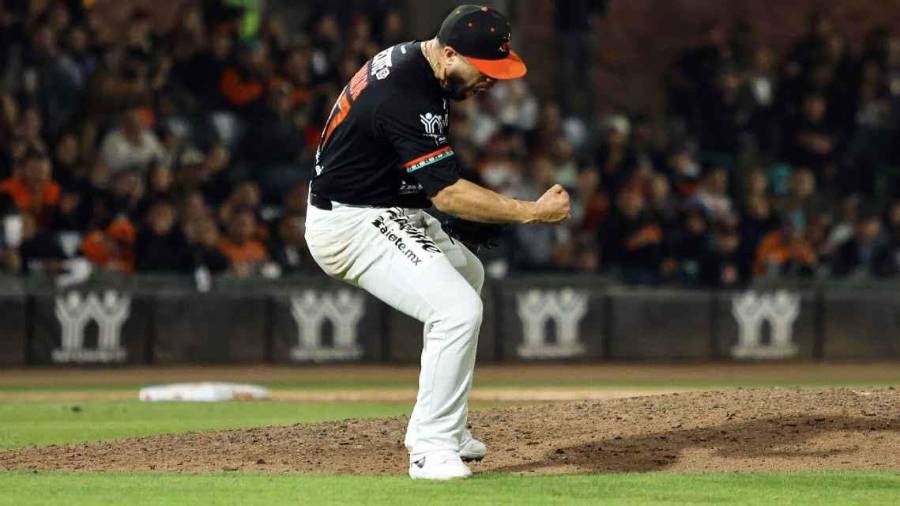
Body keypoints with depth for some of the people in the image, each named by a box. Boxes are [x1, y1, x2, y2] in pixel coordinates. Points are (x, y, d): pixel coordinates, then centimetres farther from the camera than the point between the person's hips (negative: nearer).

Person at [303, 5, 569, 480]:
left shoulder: (408, 56, 3)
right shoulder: (409, 98, -28)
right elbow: (447, 193, -29)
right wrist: (532, 212, -29)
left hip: (384, 211, 11)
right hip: (353, 225, -11)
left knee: (467, 272, 28)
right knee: (458, 309, -24)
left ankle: (440, 428, 30)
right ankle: (432, 451, -17)